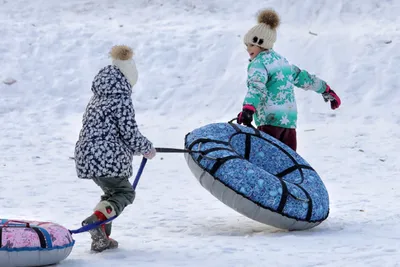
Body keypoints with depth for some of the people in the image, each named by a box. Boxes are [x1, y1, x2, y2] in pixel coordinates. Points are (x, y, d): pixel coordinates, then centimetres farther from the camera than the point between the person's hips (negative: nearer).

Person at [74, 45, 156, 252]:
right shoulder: (121, 100, -10)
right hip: (107, 158, -8)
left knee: (112, 191, 23)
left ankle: (101, 239, 15)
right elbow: (130, 133, -12)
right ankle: (96, 219, -20)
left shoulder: (97, 98, 18)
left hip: (85, 157, 8)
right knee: (124, 193, 6)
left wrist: (137, 149, 28)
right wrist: (147, 149, 7)